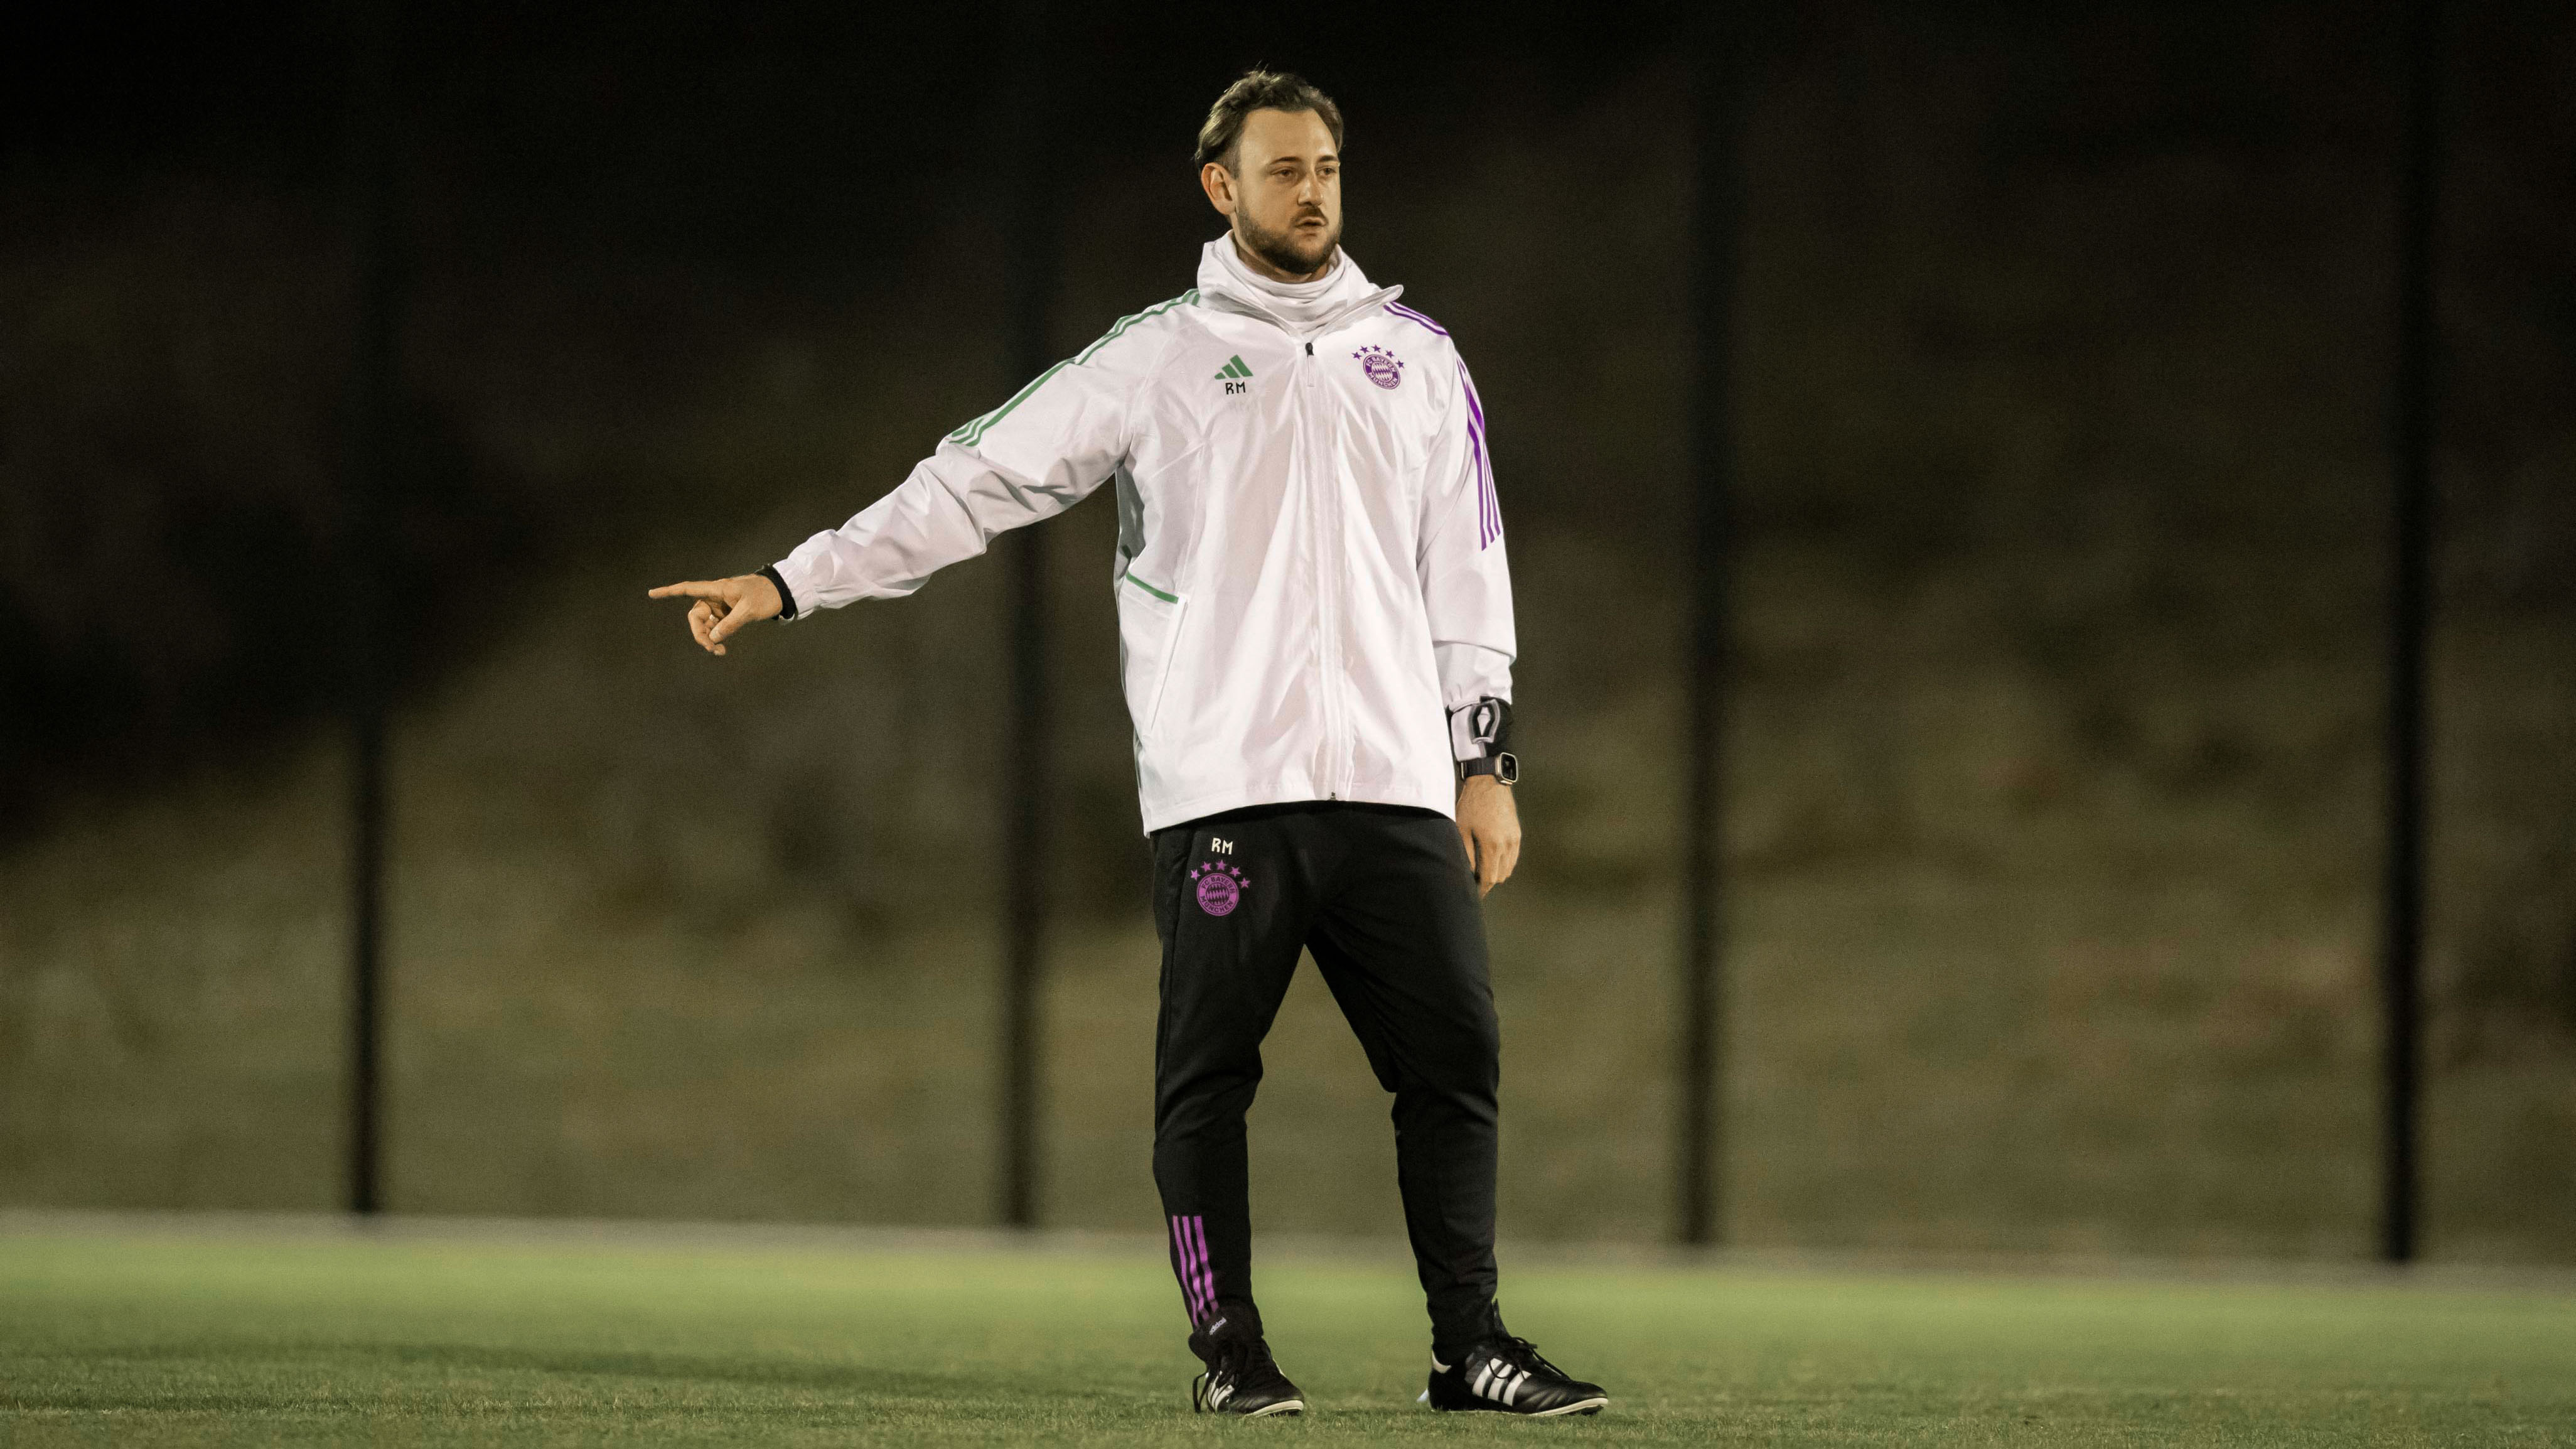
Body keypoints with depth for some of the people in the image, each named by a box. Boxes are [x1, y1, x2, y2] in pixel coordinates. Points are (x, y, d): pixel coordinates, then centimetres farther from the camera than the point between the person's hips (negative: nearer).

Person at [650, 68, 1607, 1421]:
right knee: (1207, 1076, -4)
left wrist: (1483, 758, 9)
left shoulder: (1414, 354, 14)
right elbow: (975, 480, 4)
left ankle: (1471, 1345, 4)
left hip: (1395, 786, 2)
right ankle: (1229, 1350, 4)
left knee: (1454, 1059, -3)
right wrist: (791, 582, -2)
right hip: (1220, 788, -2)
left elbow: (1466, 567, 16)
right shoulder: (1157, 357, 5)